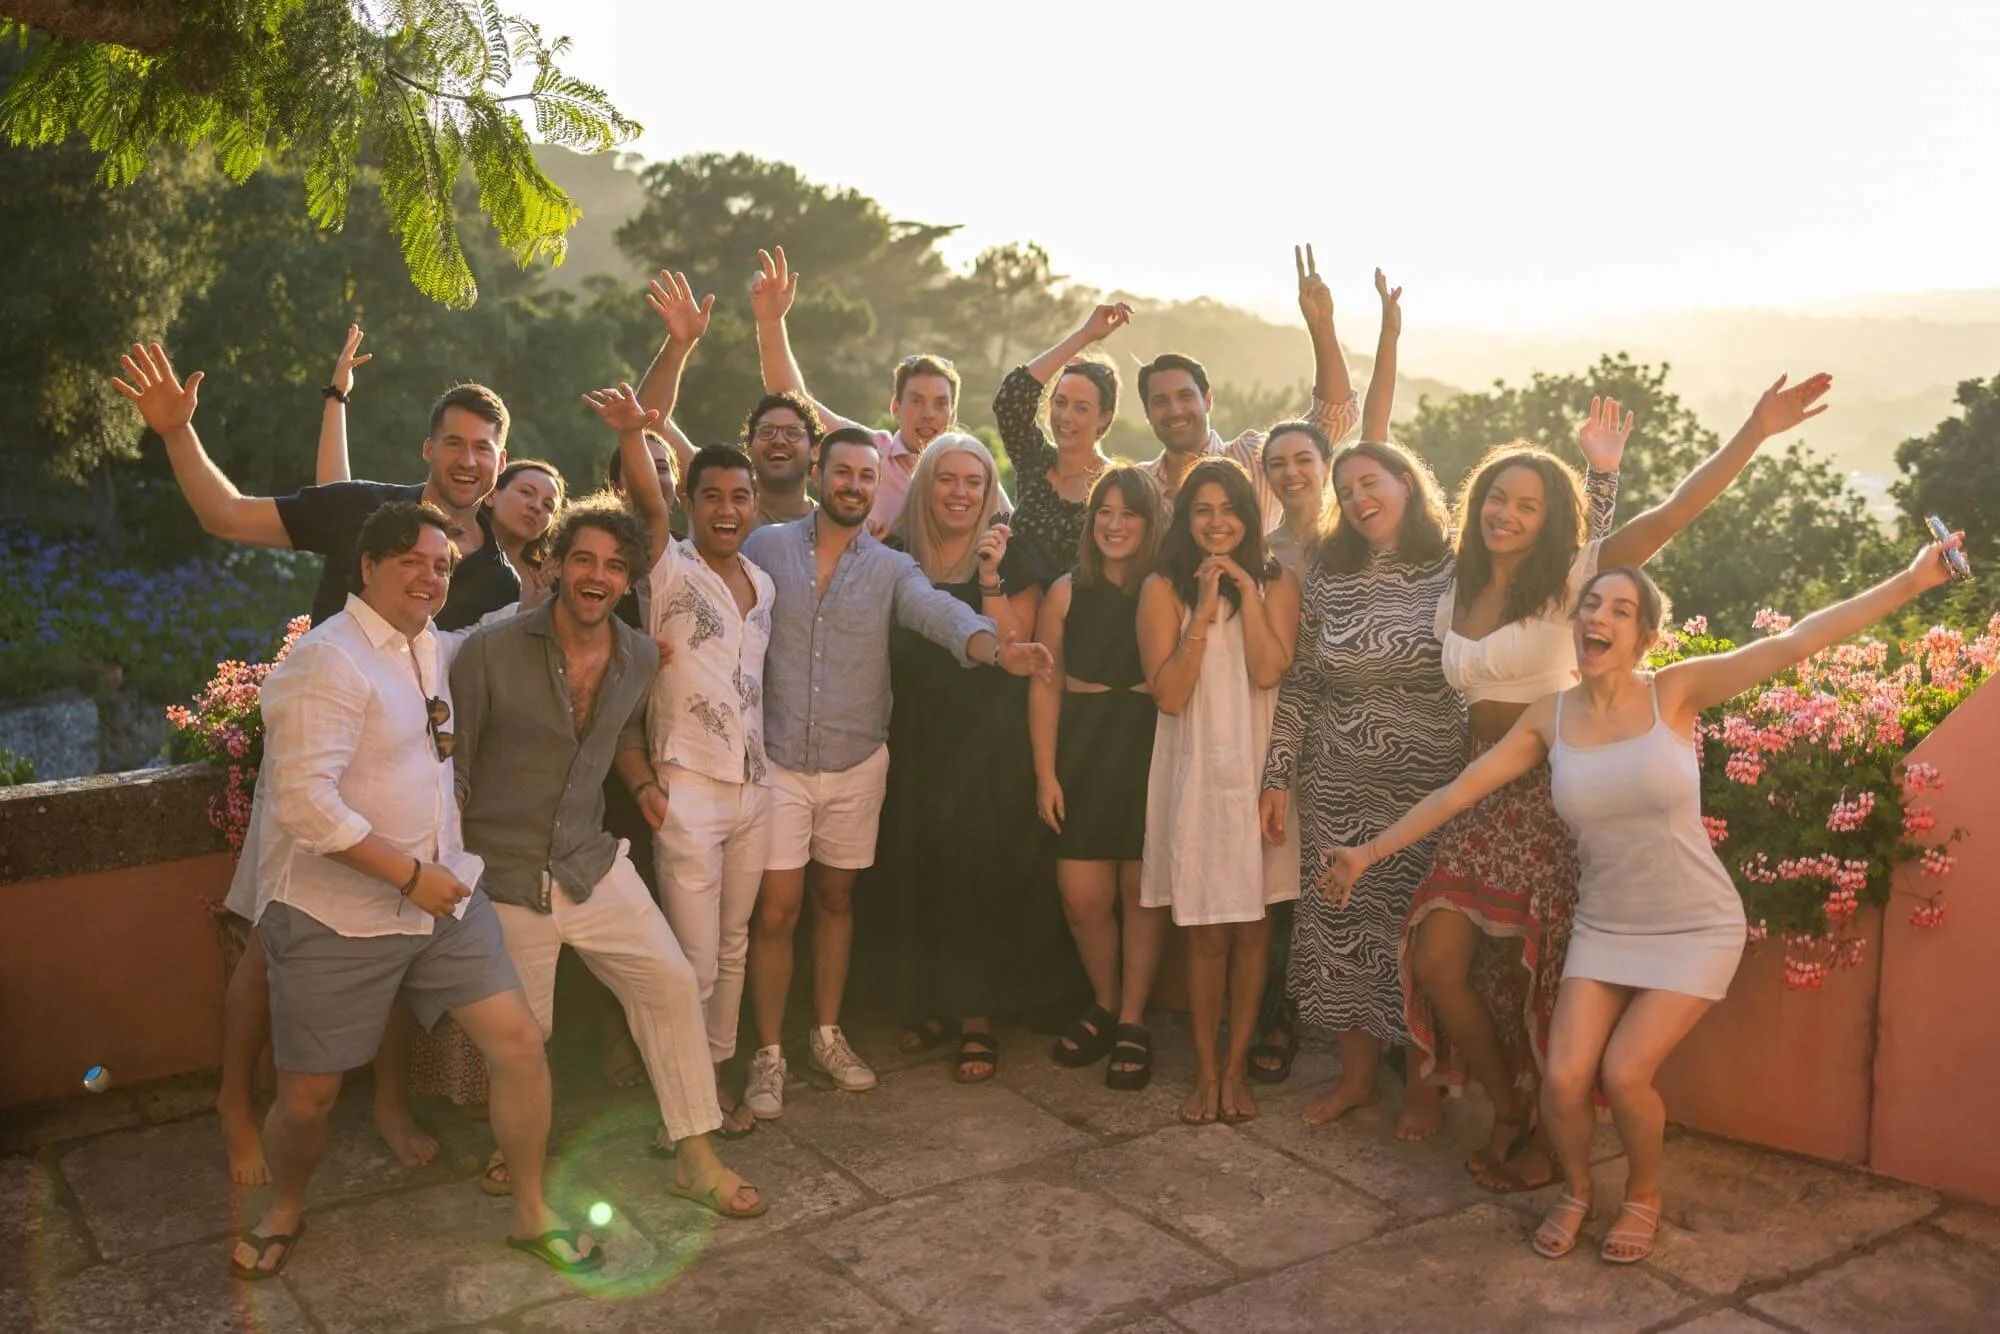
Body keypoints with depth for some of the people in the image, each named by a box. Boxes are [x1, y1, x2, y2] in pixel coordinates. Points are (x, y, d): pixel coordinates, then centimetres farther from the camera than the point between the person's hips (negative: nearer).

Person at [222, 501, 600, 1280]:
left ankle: (531, 1215, 18)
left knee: (519, 1044, -2)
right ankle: (284, 1212, 39)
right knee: (308, 1097, 6)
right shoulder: (327, 661, -17)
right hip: (337, 917, -6)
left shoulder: (437, 651, 8)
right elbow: (305, 801, -25)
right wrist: (410, 875, -21)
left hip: (444, 892, 6)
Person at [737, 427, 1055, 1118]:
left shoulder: (891, 569, -1)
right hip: (777, 760, -2)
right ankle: (768, 1053, 14)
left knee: (836, 899, 16)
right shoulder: (767, 547, -2)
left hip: (857, 763, 2)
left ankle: (827, 1034, 32)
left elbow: (940, 612, -20)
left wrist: (994, 647, -40)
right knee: (775, 910, -2)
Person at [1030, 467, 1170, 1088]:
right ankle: (1103, 1006, 26)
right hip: (1083, 755, 1)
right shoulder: (1068, 591, 2)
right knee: (1082, 897, 1)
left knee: (1143, 891, 6)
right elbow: (1045, 686, 3)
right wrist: (1045, 773, -1)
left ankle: (1131, 1023, 21)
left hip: (1152, 754, -1)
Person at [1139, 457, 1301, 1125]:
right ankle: (1206, 1070, 17)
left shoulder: (1276, 582, 4)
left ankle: (1236, 1067, 20)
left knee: (1252, 927, 6)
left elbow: (1269, 670, -12)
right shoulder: (1163, 588, 1)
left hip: (1260, 769, 1)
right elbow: (1168, 694, -9)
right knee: (1206, 935, 2)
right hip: (1196, 774, -1)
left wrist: (1247, 591, -12)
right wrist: (1203, 615, -14)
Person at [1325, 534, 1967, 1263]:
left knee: (1624, 1075, -13)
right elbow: (1455, 793, 0)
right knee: (1564, 1078, -10)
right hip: (1604, 927, 3)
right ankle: (1575, 1189, 23)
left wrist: (1912, 581, -24)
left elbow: (1798, 641, -18)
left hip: (1696, 929, -2)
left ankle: (1644, 1196, 19)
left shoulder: (1675, 692, -12)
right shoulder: (1549, 718, -4)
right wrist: (1371, 851, -1)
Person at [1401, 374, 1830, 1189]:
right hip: (1484, 796, 5)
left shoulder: (1567, 581, -7)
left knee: (1539, 975, 0)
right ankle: (1510, 1113, 18)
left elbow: (1670, 517, -17)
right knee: (1437, 957, -4)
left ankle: (1551, 1135, 23)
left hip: (1552, 794, -5)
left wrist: (1755, 433, -25)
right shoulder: (1453, 594, 8)